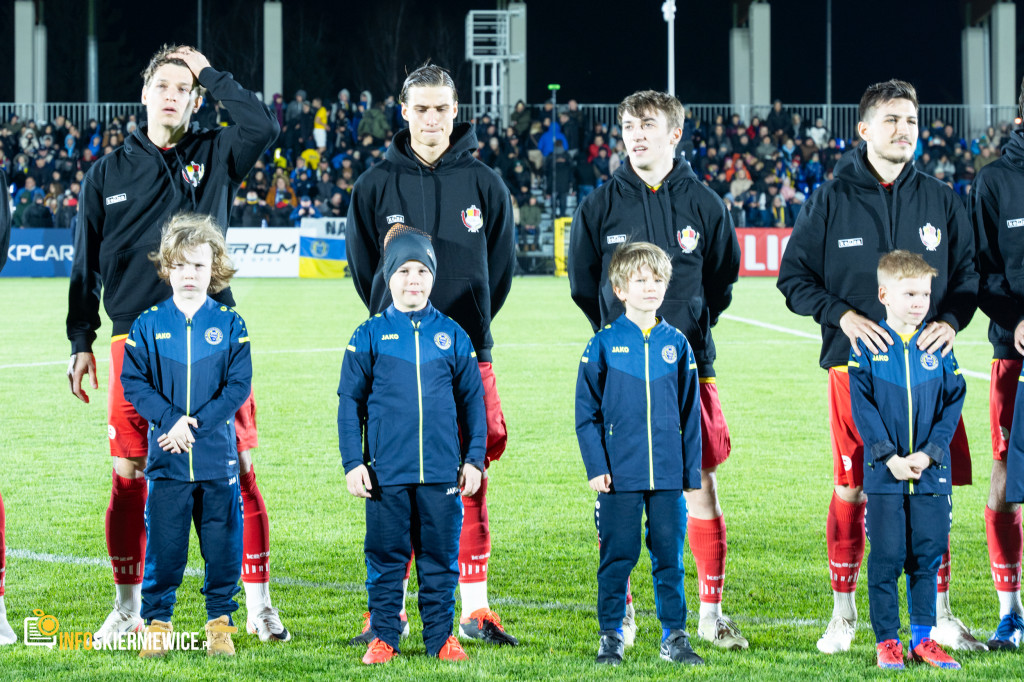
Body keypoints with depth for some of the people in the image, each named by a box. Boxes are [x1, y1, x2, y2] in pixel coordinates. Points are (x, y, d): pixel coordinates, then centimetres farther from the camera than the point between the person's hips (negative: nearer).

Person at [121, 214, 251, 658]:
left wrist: (196, 424, -13)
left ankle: (220, 621, 16)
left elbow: (239, 385, -4)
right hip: (166, 456, 0)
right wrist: (171, 420, -14)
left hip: (217, 455, 0)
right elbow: (133, 383, 0)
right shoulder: (148, 325, 3)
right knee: (163, 543, 3)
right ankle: (157, 622, 14)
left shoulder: (229, 325, 1)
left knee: (222, 542, 4)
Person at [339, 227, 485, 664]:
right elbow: (349, 402, 3)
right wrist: (353, 462, -2)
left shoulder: (452, 336, 6)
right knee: (386, 558, 5)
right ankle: (383, 636, 14)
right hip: (386, 472, -1)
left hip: (441, 471, 1)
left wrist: (474, 457, 6)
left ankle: (441, 637, 15)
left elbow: (472, 400, 11)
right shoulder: (370, 336, 2)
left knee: (440, 558, 6)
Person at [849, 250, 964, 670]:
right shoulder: (867, 347, -2)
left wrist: (929, 453, -8)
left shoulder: (937, 347, 4)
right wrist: (889, 455, -13)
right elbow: (861, 405, -5)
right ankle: (886, 641, 9)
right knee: (887, 557, 1)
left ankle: (923, 638, 15)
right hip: (884, 472, -2)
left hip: (931, 472, 2)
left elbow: (953, 403, 3)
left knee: (928, 555, 6)